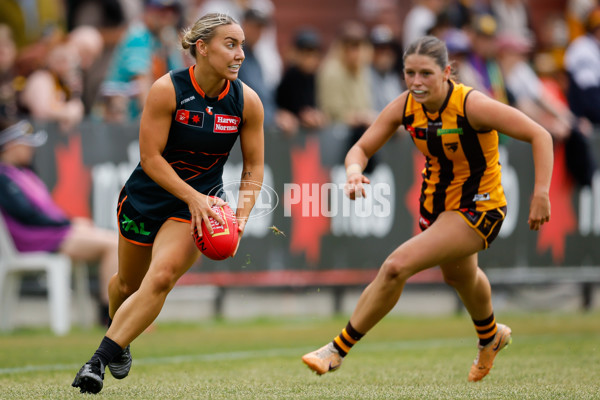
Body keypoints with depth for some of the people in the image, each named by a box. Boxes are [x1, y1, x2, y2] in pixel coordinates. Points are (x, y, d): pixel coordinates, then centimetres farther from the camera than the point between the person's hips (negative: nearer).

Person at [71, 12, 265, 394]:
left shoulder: (247, 101, -11)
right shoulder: (167, 90, -19)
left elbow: (254, 166, 0)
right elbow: (150, 157, -17)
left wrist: (241, 217, -14)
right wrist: (193, 198, -25)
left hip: (200, 202, 0)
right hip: (148, 195, 0)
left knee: (161, 279, -22)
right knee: (128, 283, 15)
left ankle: (100, 360, -19)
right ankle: (119, 342, 48)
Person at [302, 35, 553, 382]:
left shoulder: (471, 104, -29)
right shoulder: (405, 107, -14)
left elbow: (540, 136, -26)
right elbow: (362, 148, -7)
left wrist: (541, 194, -34)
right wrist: (354, 171, -30)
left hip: (479, 208, -7)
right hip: (437, 202, 7)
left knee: (397, 266, -23)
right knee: (459, 276, 33)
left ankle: (338, 350, -8)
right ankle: (491, 337, 66)